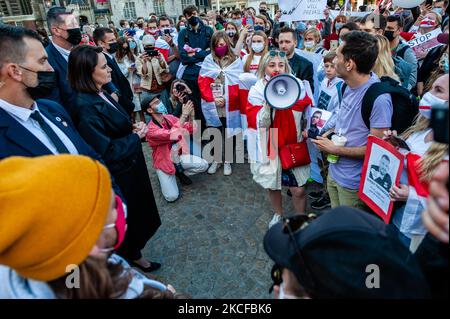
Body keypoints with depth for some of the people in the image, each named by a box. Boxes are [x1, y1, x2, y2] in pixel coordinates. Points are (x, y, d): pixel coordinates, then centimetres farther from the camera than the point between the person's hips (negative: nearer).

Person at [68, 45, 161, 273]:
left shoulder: (100, 94, 0)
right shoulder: (85, 107, -28)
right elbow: (106, 152, -27)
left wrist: (133, 128, -6)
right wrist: (136, 137, -16)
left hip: (130, 166, 9)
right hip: (118, 176, -9)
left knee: (139, 213, 26)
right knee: (128, 219, 15)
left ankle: (133, 252, 50)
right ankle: (130, 255, 42)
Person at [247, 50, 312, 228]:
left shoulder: (297, 86, -5)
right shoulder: (257, 91, -9)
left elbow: (308, 111, 9)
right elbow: (259, 123, -17)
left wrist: (308, 128, -7)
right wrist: (268, 102, -29)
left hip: (293, 145, 0)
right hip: (269, 146, 0)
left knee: (298, 189, 1)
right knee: (272, 186, 18)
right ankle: (278, 215, 46)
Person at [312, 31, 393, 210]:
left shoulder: (378, 98, -26)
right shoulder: (349, 86, 0)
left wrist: (334, 150, -18)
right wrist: (327, 134, -2)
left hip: (354, 182, -7)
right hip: (334, 170, 7)